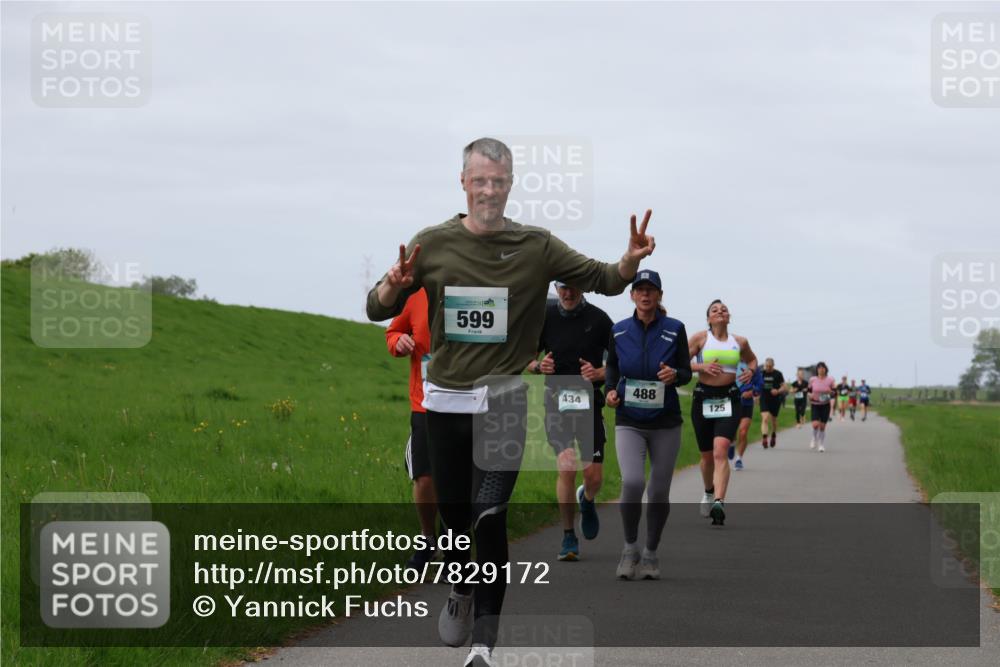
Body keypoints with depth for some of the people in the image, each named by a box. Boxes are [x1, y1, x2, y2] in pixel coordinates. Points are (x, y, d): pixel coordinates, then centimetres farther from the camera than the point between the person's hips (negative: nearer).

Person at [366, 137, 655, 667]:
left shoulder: (535, 247, -1)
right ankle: (461, 589, 43)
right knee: (452, 512, 12)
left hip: (503, 402, -2)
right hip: (445, 399, 2)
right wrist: (393, 285, -19)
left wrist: (631, 260, -23)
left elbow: (605, 280, 0)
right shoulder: (433, 244, 2)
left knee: (489, 518, -13)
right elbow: (377, 310, 4)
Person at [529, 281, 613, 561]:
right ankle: (568, 537, -3)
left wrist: (600, 373, -15)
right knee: (567, 466, -17)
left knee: (594, 477, 0)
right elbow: (528, 358, 12)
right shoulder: (546, 317, 3)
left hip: (590, 403, 0)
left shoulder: (599, 319, -1)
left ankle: (586, 500, 39)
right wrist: (538, 366, -10)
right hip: (557, 400, 0)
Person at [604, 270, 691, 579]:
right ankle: (630, 547, 0)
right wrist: (611, 390, -1)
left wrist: (674, 375, -21)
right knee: (632, 482, -20)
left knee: (659, 492, 5)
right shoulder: (618, 331, 1)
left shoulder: (674, 329, -2)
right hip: (628, 421, 0)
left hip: (666, 422, 0)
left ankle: (650, 553, 24)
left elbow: (687, 372, 2)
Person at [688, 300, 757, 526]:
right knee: (707, 455, 12)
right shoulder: (700, 338, 1)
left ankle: (719, 503, -29)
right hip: (703, 398, 0)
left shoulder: (740, 342, 7)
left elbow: (752, 359, 27)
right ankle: (709, 492, 42)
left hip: (729, 400, 0)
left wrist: (751, 371, 5)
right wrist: (702, 366, -17)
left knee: (720, 451, -19)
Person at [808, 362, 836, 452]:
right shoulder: (812, 380, -3)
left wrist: (830, 391, -17)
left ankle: (822, 444, 19)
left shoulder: (830, 380, -4)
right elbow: (809, 391, 9)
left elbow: (834, 392, 5)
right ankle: (814, 439, 14)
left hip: (825, 405, 0)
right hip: (815, 405, 0)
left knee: (822, 426, 0)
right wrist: (810, 396, -12)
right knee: (815, 424, -17)